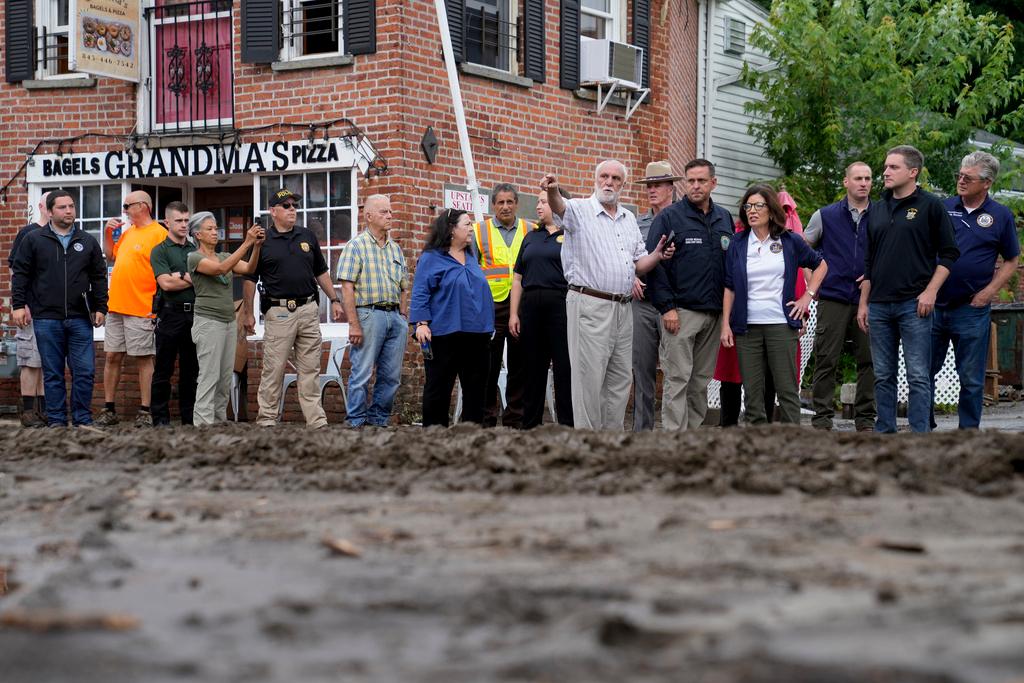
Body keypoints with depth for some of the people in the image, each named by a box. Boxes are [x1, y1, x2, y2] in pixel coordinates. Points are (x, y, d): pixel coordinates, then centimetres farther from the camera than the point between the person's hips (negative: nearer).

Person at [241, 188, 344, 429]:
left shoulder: (307, 237, 12)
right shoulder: (263, 242, 0)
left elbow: (321, 272, 19)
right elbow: (250, 279, 3)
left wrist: (334, 300, 14)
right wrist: (248, 313, 0)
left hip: (308, 310, 4)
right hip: (278, 312, -4)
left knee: (310, 369, 5)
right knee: (273, 369, -3)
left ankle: (316, 420, 7)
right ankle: (267, 419, 4)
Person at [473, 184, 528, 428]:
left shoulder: (530, 232, 9)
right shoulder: (480, 231, 6)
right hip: (491, 305, -1)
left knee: (518, 366, 5)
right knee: (489, 365, 1)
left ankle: (515, 420, 12)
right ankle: (486, 419, 6)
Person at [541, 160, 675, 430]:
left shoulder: (629, 219, 17)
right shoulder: (580, 210, -2)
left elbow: (639, 265, 20)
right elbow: (559, 207, -27)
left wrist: (658, 255, -1)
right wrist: (553, 192, -50)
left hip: (624, 309, 7)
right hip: (590, 306, -7)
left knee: (620, 382, 10)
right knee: (589, 380, -5)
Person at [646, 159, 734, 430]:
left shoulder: (725, 218, 14)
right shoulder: (670, 217, -2)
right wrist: (666, 306, -13)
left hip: (715, 313, 5)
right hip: (681, 313, -5)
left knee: (702, 380, 9)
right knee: (678, 379, -7)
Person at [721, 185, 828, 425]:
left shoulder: (789, 241, 4)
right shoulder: (738, 243, 7)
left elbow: (820, 265, 18)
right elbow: (729, 287, 7)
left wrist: (808, 296, 8)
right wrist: (726, 324, 1)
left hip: (781, 325, -1)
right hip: (747, 327, 1)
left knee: (788, 390, -2)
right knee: (752, 391, 2)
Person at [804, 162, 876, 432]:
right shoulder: (825, 216, 7)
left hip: (869, 298, 1)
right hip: (833, 298, -1)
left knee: (869, 360, 1)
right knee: (826, 360, -3)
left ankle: (865, 418, 10)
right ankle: (822, 418, 2)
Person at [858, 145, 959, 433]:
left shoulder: (931, 206, -1)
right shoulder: (877, 209, 15)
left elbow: (949, 253, -2)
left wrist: (930, 292, -11)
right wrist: (863, 303, 14)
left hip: (914, 304, -5)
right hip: (879, 306, 5)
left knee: (918, 376, -5)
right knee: (883, 376, 8)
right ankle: (885, 433, 14)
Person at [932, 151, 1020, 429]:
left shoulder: (1001, 216, 1)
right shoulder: (943, 208, 4)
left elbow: (1011, 261, 7)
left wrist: (989, 292, -4)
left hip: (972, 310, -2)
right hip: (934, 305, 2)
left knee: (971, 380, 4)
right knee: (924, 371, 6)